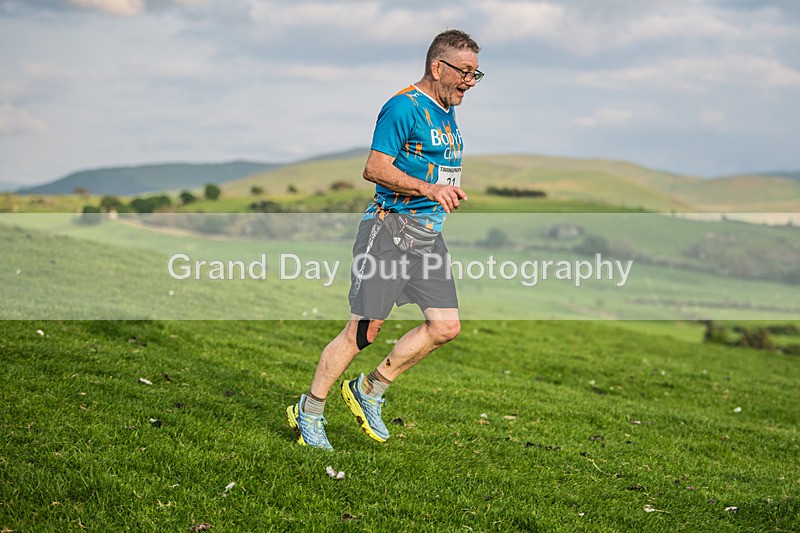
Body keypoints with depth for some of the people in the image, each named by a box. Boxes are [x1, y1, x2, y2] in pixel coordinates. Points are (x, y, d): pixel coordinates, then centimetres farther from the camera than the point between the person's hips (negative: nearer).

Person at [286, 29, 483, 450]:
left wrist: (449, 192, 15)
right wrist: (428, 188, -24)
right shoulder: (403, 107, -10)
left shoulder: (447, 112, 18)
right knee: (364, 330, -7)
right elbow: (375, 168, -16)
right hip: (390, 228, -8)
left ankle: (369, 391, 14)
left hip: (428, 234, 8)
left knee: (446, 326, -2)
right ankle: (309, 412, 9)